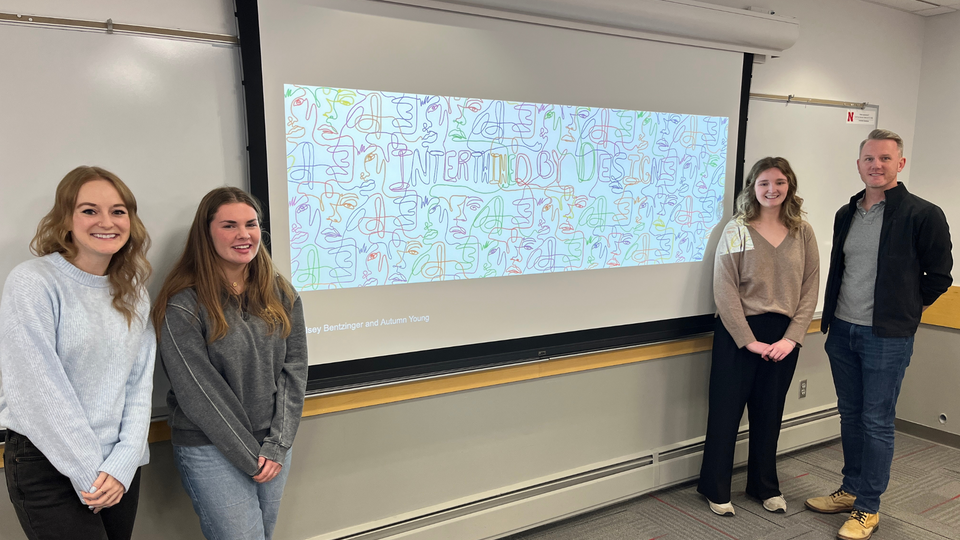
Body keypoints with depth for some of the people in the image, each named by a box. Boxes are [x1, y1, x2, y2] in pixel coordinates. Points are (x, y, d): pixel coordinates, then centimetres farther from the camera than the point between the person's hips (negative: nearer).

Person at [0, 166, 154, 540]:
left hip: (121, 466, 5)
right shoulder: (32, 283, -12)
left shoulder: (133, 294, 6)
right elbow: (40, 393, -17)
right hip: (49, 466, -5)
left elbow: (140, 383, 3)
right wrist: (89, 474, -14)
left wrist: (122, 464, -8)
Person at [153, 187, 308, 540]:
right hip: (211, 451, -4)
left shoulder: (282, 295, 3)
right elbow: (198, 393, -14)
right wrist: (250, 455, -11)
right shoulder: (183, 305, -12)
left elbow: (294, 371, 1)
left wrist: (276, 445, -6)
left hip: (275, 448, 5)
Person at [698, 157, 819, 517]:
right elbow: (725, 290, -10)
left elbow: (810, 288, 2)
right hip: (737, 333, -3)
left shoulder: (803, 233, 5)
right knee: (726, 411, 6)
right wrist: (749, 339, -14)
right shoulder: (737, 230, -5)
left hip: (784, 336, 3)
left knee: (769, 413, 15)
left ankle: (765, 486, 33)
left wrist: (791, 338, -8)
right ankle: (715, 489, 22)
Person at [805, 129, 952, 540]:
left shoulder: (923, 215, -9)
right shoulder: (846, 214, 9)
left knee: (877, 422, 3)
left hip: (887, 337, -6)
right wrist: (834, 317, 14)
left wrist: (905, 310, 5)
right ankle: (851, 491, 30)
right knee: (850, 415, 15)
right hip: (842, 332, 6)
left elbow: (939, 276, -2)